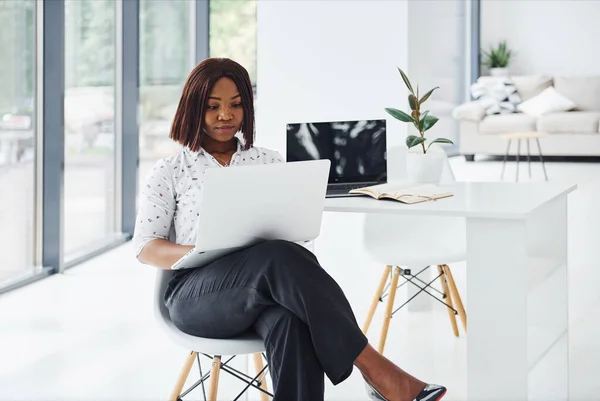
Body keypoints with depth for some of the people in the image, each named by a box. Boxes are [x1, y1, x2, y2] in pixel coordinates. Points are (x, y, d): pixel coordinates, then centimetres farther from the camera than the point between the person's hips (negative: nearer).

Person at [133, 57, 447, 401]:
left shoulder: (270, 162, 18)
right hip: (197, 295, -2)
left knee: (292, 322, -39)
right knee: (280, 259, -37)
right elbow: (146, 247, 5)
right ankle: (375, 369, -37)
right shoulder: (170, 171, 11)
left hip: (265, 289, 2)